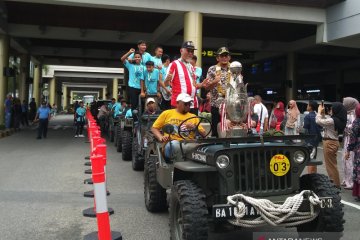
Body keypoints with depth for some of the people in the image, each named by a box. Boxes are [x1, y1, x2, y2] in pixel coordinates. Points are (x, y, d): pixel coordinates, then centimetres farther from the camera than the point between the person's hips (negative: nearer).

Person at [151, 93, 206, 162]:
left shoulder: (193, 117, 20)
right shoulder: (167, 113, 17)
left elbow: (203, 134, 13)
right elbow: (154, 128, 15)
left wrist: (194, 127, -6)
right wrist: (161, 138, -4)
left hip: (189, 145, 2)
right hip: (171, 146, -1)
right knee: (174, 144, -38)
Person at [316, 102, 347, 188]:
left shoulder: (333, 120, -21)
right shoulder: (338, 120, 7)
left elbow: (318, 121, -17)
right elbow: (325, 121, 19)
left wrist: (319, 111, -4)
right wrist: (323, 113, 10)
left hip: (329, 143, -10)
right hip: (333, 142, 10)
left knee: (331, 165, -1)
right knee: (332, 164, 18)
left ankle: (335, 185, 7)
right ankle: (335, 183, 26)